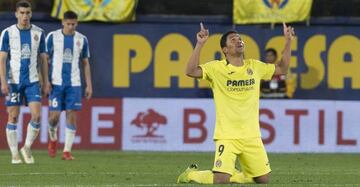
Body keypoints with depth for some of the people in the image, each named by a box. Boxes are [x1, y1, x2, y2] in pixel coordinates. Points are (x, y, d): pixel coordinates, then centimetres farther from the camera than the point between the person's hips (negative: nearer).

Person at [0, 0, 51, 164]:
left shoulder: (38, 33, 5)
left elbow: (43, 58, 11)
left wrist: (45, 81, 8)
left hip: (32, 81, 2)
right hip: (13, 81, -2)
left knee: (36, 115, -10)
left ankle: (27, 148, 10)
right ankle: (15, 154, 9)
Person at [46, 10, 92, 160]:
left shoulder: (82, 40, 6)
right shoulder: (52, 37, 0)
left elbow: (85, 64, 13)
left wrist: (89, 85, 7)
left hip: (74, 84, 1)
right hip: (56, 83, -1)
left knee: (71, 116, -6)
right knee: (54, 115, -5)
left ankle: (67, 151, -4)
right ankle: (53, 138, 26)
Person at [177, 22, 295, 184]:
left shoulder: (255, 66, 9)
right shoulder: (217, 68, -5)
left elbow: (282, 69, 19)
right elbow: (191, 71, -19)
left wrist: (288, 41, 12)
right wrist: (200, 44, -26)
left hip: (252, 136, 5)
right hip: (227, 136, -5)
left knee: (263, 180, 6)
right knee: (220, 180, -17)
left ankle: (230, 173, 29)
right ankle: (191, 174, 13)